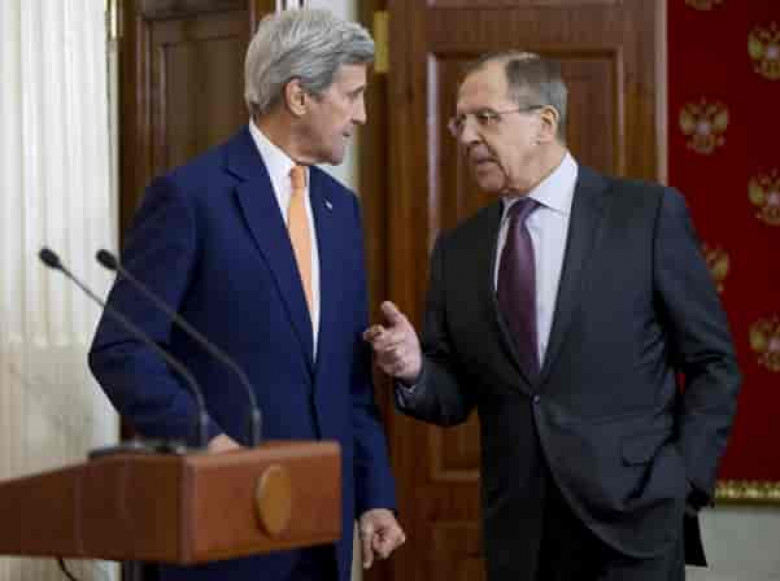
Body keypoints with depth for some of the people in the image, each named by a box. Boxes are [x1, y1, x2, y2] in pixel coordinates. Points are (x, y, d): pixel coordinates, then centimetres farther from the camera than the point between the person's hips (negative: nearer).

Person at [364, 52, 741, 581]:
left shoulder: (648, 214, -3)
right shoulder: (458, 249, 9)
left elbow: (713, 365, 0)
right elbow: (456, 397, 9)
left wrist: (685, 482, -7)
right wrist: (414, 370, -10)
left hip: (633, 519, -4)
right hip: (517, 533, 4)